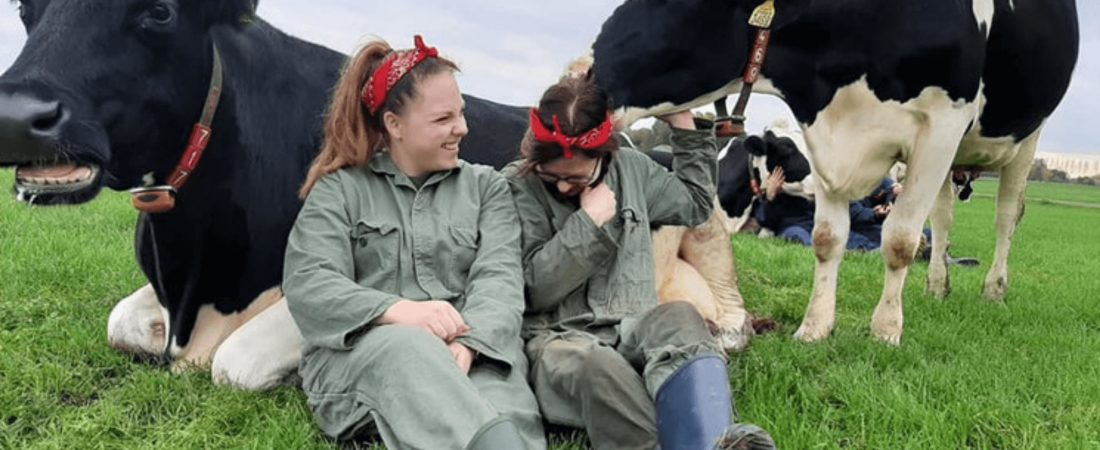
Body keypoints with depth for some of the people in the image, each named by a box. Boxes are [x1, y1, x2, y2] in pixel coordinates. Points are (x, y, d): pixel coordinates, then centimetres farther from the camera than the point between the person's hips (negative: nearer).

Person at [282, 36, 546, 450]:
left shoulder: (486, 186, 16)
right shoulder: (339, 189, 11)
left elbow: (500, 279, 0)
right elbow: (306, 285, -4)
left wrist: (467, 344, -23)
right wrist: (399, 311, -24)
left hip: (471, 349, 2)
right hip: (358, 352, -2)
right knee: (407, 350, -39)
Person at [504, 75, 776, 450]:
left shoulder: (631, 167, 13)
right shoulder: (517, 185, -1)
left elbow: (696, 204, 30)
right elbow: (533, 288, -9)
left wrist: (685, 126, 24)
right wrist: (589, 222, -11)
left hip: (635, 328, 3)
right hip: (560, 338, -2)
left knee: (678, 318, -35)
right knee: (592, 366, -41)